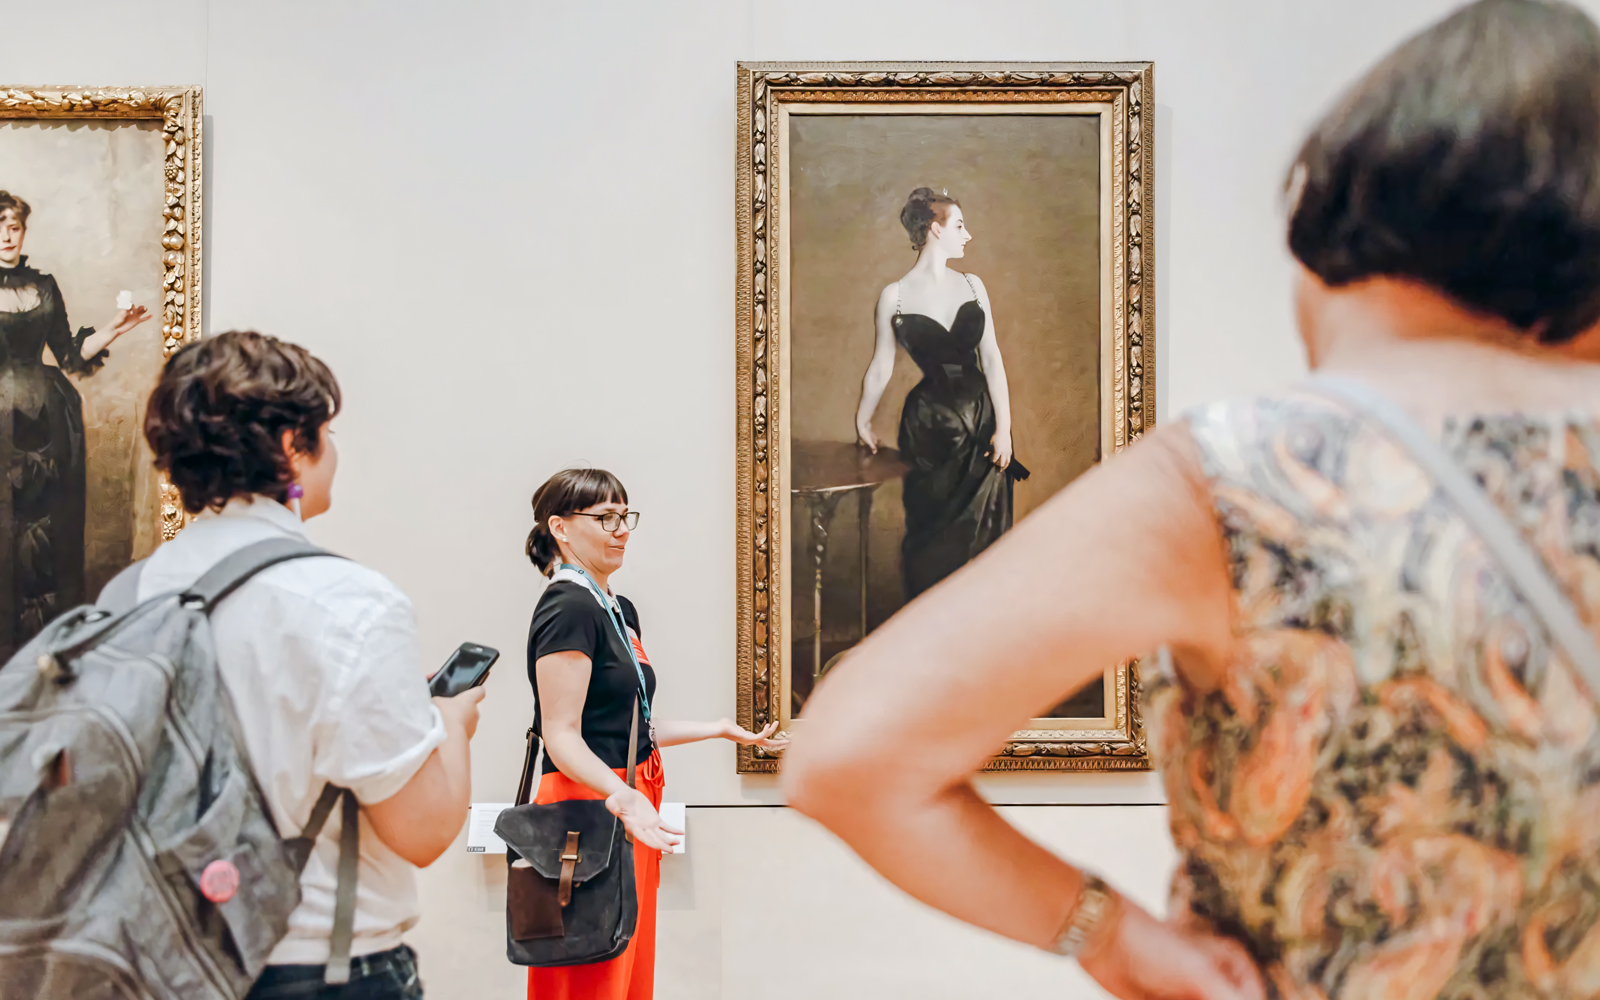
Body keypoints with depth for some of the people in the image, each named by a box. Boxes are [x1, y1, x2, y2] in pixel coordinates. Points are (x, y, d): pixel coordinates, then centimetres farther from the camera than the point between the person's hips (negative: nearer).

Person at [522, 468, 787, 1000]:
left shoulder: (620, 610, 16)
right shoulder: (568, 609, -14)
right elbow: (562, 737, -20)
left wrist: (723, 730, 22)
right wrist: (621, 797, -35)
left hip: (629, 809, 10)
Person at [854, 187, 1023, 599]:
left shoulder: (972, 284, 5)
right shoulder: (894, 295, -5)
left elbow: (991, 357, 1)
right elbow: (881, 367, 5)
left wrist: (1003, 426, -5)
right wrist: (862, 421, 12)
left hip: (980, 415, 3)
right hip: (929, 423, -3)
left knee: (982, 530, 5)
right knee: (933, 537, 5)